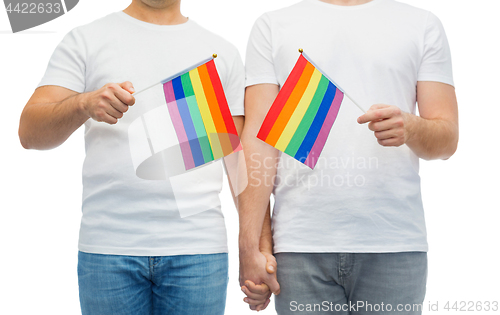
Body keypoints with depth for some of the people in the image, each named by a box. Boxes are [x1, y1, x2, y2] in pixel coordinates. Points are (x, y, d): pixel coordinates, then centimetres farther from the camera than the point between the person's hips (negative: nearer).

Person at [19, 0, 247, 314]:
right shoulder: (85, 40, 9)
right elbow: (30, 132, -1)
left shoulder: (224, 52, 12)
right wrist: (85, 104, -21)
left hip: (198, 248, 1)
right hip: (109, 246, 0)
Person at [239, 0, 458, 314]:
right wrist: (250, 246, -5)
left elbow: (448, 138, 8)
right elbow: (258, 137, 2)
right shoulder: (273, 26, 10)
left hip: (395, 242, 1)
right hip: (300, 244, 0)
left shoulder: (424, 25, 12)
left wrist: (411, 127, -16)